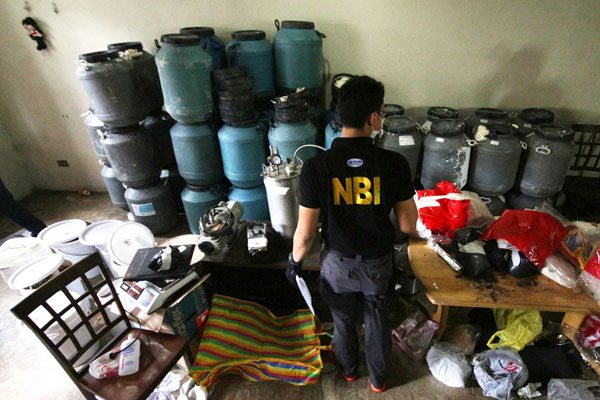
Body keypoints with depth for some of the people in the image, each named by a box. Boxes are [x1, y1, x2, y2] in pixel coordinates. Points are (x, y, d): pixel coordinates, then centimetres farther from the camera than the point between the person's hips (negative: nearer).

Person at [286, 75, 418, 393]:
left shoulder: (315, 167, -24)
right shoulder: (395, 164, -21)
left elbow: (305, 232, -17)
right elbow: (408, 226, -11)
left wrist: (295, 260, 3)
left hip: (338, 263, 0)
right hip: (378, 262, 1)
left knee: (343, 320, 27)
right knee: (378, 319, 27)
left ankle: (348, 369, 54)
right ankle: (379, 378, 51)